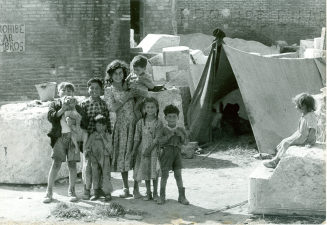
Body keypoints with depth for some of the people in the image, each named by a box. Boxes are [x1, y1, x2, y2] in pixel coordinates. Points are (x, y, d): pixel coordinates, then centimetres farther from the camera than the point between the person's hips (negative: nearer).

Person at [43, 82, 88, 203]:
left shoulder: (76, 106, 14)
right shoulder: (55, 104, 12)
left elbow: (85, 123, 6)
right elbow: (50, 117, -6)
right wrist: (62, 109, -16)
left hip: (73, 136, 2)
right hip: (59, 137, -2)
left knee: (72, 164, 4)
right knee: (56, 164, -7)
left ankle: (71, 191, 16)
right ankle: (49, 192, -2)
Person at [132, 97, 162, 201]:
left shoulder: (158, 122, -4)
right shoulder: (140, 122, 4)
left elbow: (157, 138, -10)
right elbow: (137, 137, 5)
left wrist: (150, 148, -19)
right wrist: (134, 149, -4)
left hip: (154, 149, -3)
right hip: (143, 149, 3)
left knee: (154, 172, 1)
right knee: (145, 172, 6)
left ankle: (155, 193, 12)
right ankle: (148, 193, 16)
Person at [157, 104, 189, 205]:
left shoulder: (180, 130, 8)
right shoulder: (164, 130, 0)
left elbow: (184, 142, 7)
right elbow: (160, 141, -10)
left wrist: (181, 135, -11)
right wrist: (170, 135, -17)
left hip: (177, 153, 2)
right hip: (166, 152, -2)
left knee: (178, 174, 2)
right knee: (164, 174, -1)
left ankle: (182, 196, 6)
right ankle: (162, 196, 8)